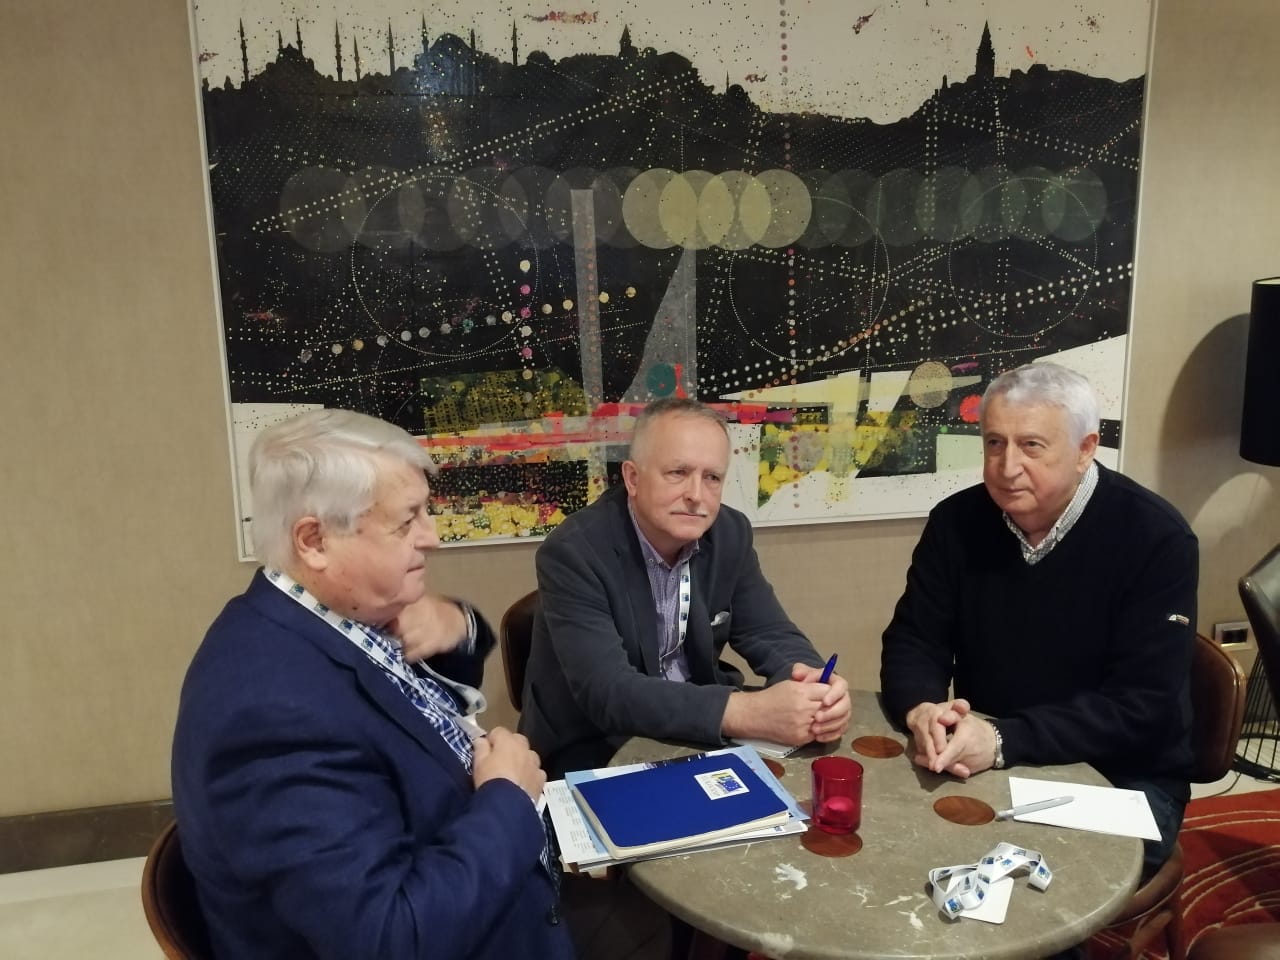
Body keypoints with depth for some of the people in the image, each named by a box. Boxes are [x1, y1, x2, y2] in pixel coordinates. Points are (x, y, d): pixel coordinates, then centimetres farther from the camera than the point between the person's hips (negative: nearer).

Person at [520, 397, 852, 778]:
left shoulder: (729, 535, -5)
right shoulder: (573, 553, -23)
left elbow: (772, 635, -2)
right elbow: (607, 693, -31)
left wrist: (812, 688, -27)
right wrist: (749, 712, -42)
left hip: (697, 737, 7)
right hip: (592, 755, -6)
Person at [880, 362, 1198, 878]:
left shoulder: (1156, 539, -16)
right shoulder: (957, 522, -5)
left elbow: (1144, 708, -21)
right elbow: (911, 642, -1)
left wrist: (1003, 740, -31)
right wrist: (921, 710, -24)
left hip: (1119, 780, -3)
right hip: (979, 767, 4)